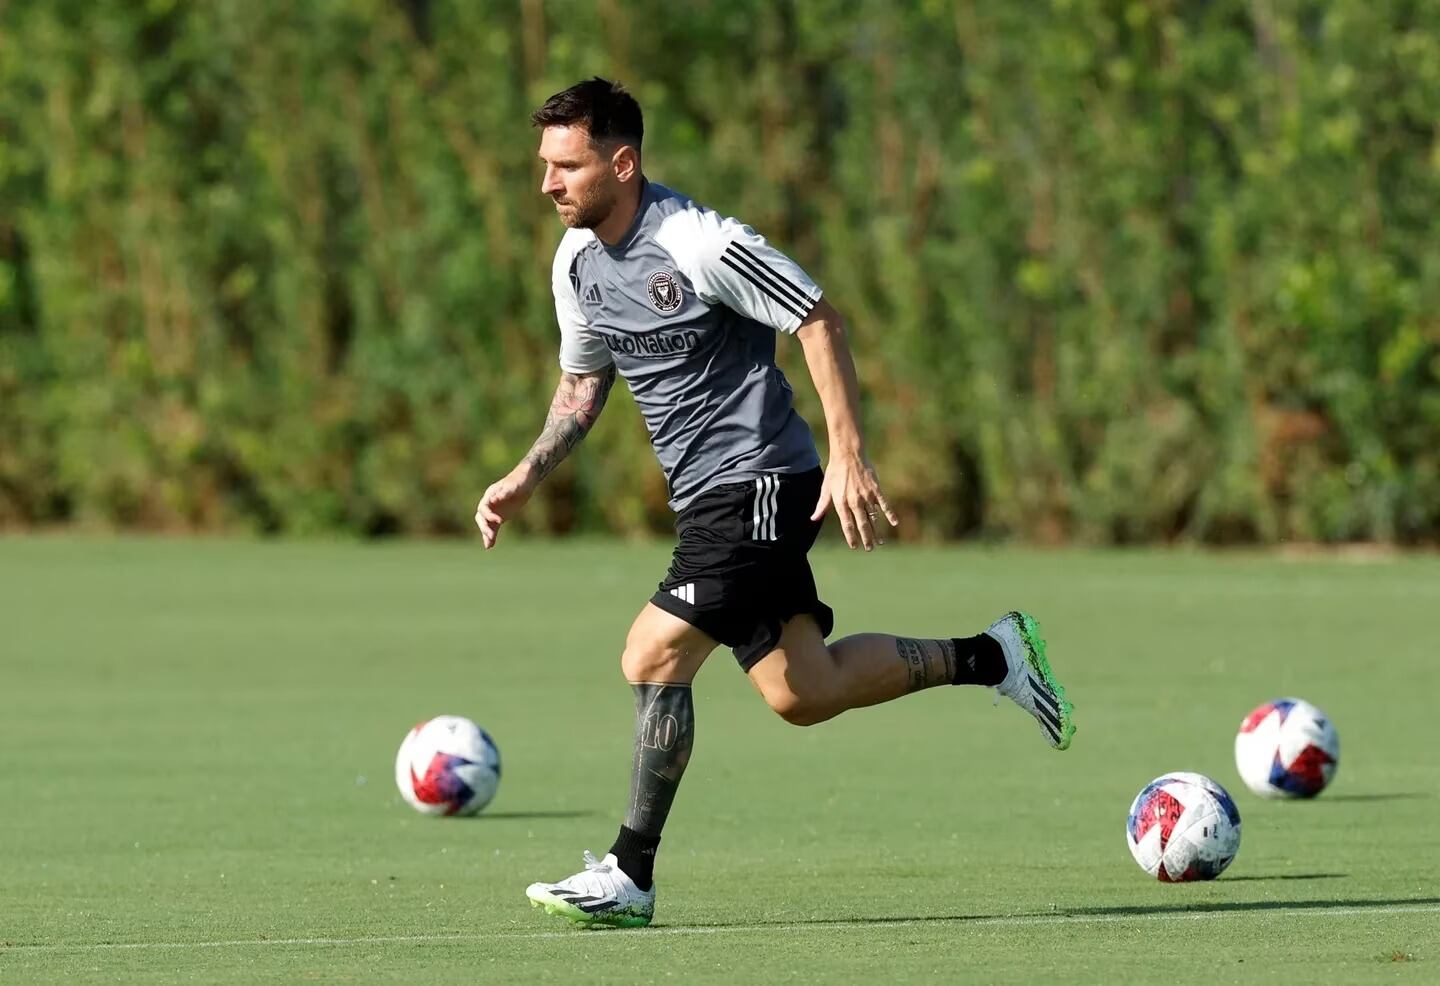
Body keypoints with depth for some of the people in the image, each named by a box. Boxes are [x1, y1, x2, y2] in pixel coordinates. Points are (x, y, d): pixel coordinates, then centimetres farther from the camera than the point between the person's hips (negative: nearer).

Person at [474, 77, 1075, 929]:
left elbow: (820, 322, -15)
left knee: (653, 659, -16)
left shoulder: (697, 244, -20)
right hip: (707, 498, 9)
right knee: (803, 694, 12)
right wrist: (526, 479, 7)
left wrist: (849, 457, -20)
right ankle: (992, 657, 29)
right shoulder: (578, 261, 6)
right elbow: (583, 385, 20)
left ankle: (630, 877, -8)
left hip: (758, 483, -9)